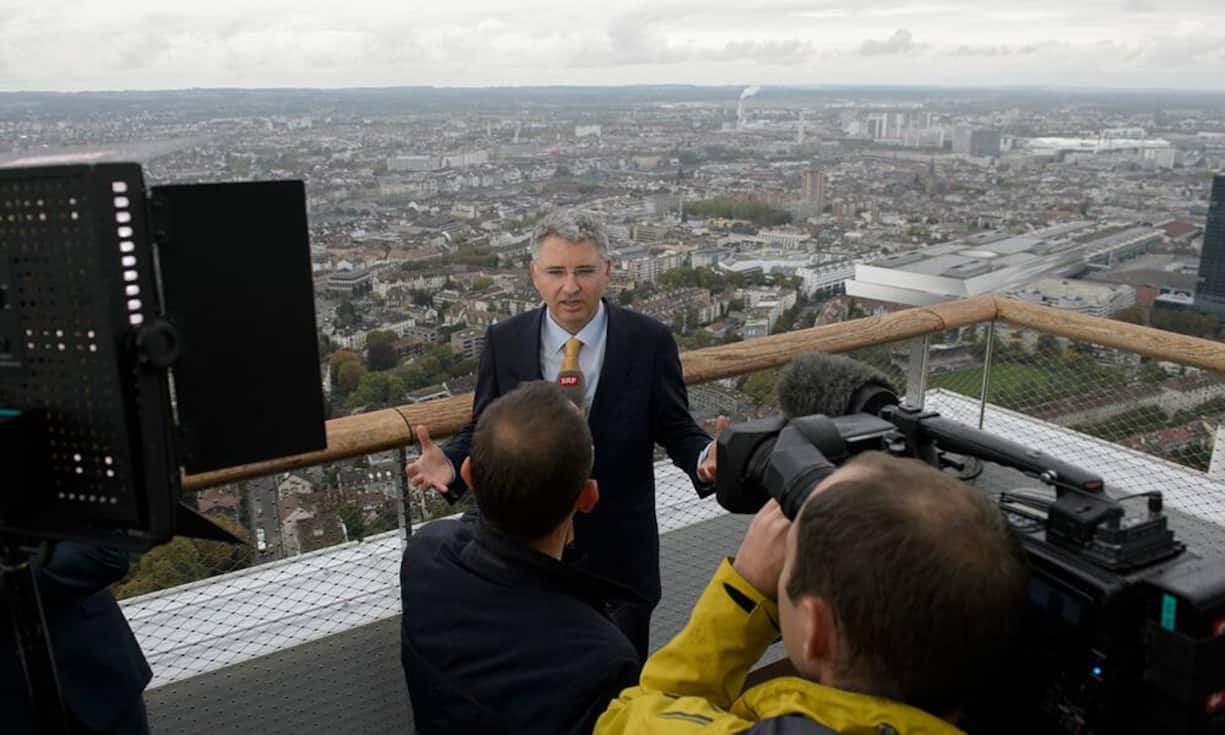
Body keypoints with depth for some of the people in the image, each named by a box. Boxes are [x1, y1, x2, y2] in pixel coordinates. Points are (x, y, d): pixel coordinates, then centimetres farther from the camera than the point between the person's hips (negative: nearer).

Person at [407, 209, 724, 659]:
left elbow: (676, 430, -6)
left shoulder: (649, 342, -11)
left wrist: (703, 458, -28)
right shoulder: (502, 342, -7)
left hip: (619, 549, -1)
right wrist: (450, 463, -22)